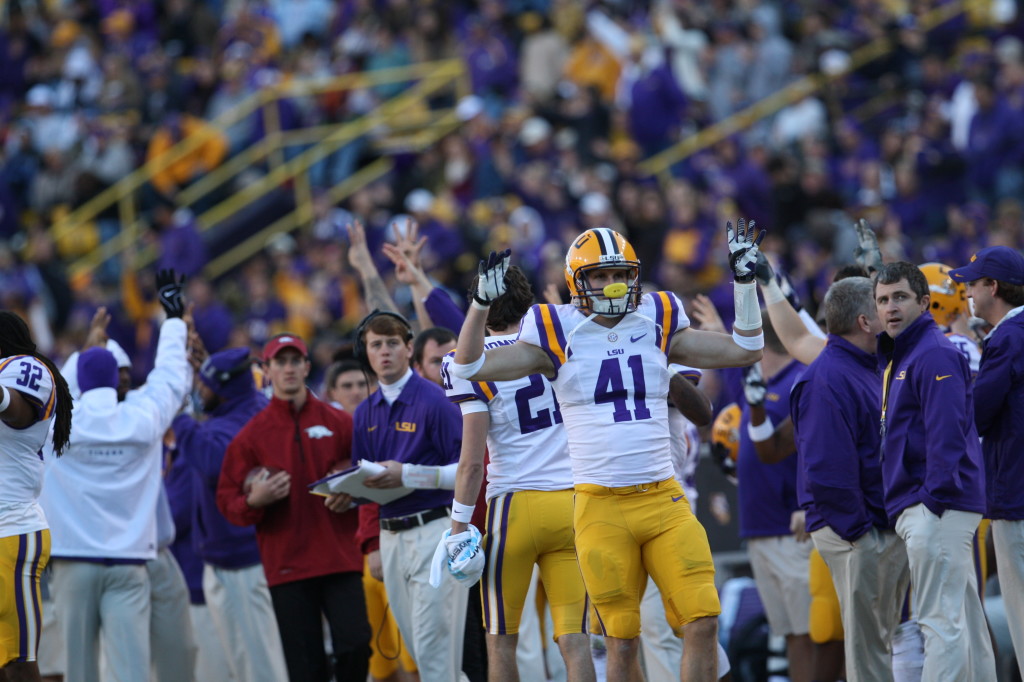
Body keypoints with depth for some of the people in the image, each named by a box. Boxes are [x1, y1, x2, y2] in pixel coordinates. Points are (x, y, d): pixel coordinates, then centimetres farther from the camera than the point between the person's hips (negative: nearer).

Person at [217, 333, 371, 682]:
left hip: (340, 560, 1)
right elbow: (227, 500, 5)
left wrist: (351, 493, -7)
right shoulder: (250, 436, 5)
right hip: (286, 564, 0)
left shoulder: (339, 423, 7)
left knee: (355, 645, -10)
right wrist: (254, 501, -15)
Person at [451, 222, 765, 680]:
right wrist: (482, 302, -15)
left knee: (703, 622, -9)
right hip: (601, 506, -2)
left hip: (664, 500, 2)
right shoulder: (557, 336, 1)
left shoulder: (658, 325, 8)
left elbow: (745, 351, 12)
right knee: (622, 641, 2)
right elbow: (469, 366, -3)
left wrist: (745, 282, 3)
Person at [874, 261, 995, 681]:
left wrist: (936, 497, -22)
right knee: (966, 622, 10)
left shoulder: (934, 355, -10)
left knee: (940, 620, -13)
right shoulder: (897, 358, 21)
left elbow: (947, 433, -19)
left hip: (936, 508, -10)